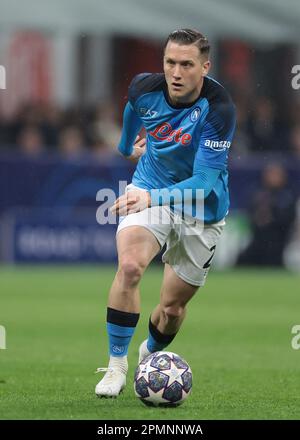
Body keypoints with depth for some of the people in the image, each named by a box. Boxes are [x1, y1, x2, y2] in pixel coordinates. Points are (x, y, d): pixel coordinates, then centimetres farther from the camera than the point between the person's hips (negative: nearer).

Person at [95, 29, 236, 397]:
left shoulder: (219, 110, -28)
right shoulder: (143, 87, -15)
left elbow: (205, 182, -31)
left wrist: (152, 198, -45)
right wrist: (127, 144, 32)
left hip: (201, 211, -1)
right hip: (148, 192, 1)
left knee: (173, 306, 8)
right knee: (129, 265, -28)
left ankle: (152, 353, 43)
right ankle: (116, 365, -17)